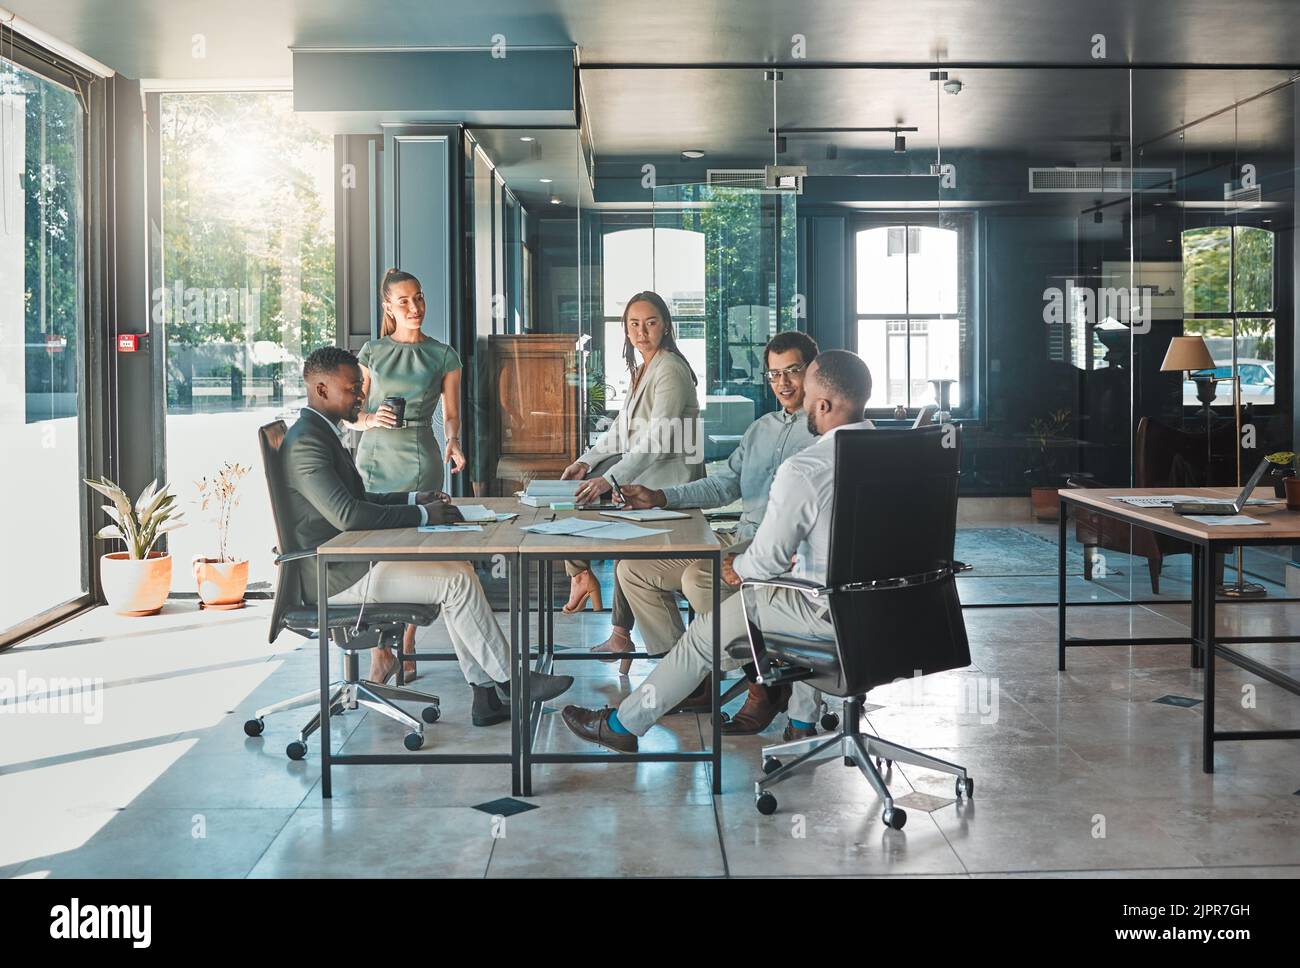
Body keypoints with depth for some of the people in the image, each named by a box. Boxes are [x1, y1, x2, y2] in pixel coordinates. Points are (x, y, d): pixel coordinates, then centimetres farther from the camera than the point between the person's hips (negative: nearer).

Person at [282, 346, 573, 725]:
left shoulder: (323, 433, 15)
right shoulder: (305, 442, -18)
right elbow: (347, 514, -27)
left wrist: (412, 499, 10)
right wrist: (421, 515, -21)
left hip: (352, 561, 10)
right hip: (335, 576, -10)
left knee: (458, 569, 2)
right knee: (457, 581, -14)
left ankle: (486, 694, 0)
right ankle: (511, 680, -1)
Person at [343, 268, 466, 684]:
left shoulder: (443, 355, 8)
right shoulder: (372, 352, 8)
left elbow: (451, 414, 9)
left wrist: (453, 442, -12)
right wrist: (369, 419, -13)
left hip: (421, 460, 0)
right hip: (375, 457, 0)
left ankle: (407, 649, 8)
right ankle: (380, 653, -1)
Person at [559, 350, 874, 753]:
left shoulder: (803, 471, -23)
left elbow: (768, 558, -14)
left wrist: (739, 566, 8)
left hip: (833, 613, -7)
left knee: (706, 632, 10)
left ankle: (622, 724, 25)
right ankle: (803, 721, 38)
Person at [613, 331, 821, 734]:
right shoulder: (761, 428, 24)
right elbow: (723, 485, 23)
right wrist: (660, 497, 9)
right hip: (741, 541, 9)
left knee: (698, 578, -34)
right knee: (632, 568, 1)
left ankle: (765, 685, -17)